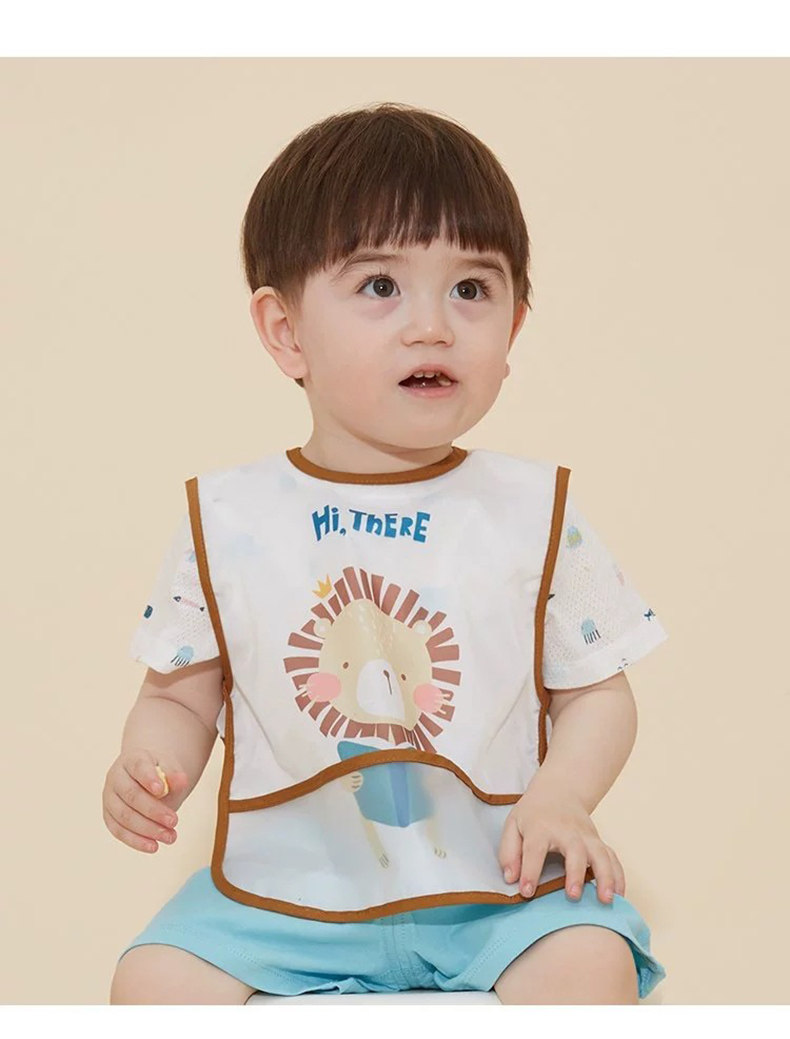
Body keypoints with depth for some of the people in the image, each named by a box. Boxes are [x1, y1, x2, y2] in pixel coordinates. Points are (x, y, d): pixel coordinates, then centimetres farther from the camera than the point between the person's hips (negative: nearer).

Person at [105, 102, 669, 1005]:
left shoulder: (535, 512, 2)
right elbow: (181, 696, 8)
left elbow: (595, 691, 5)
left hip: (494, 887, 0)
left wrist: (560, 796, -14)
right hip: (281, 888, 1)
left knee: (591, 964, -27)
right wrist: (147, 768, -14)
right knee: (151, 981, -19)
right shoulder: (228, 518, 1)